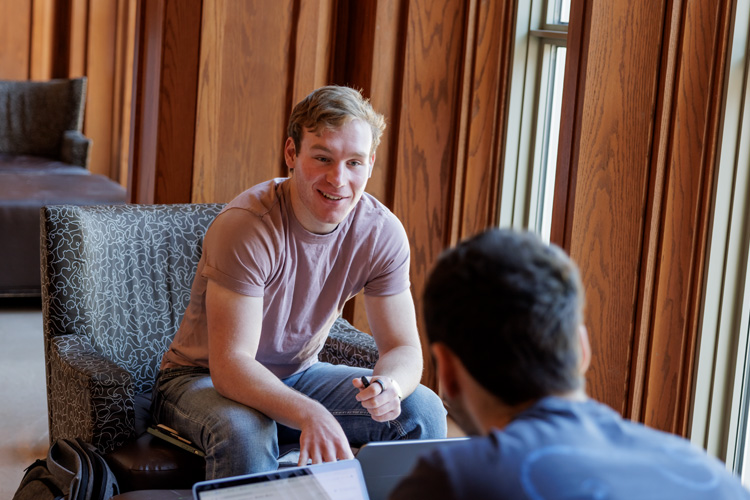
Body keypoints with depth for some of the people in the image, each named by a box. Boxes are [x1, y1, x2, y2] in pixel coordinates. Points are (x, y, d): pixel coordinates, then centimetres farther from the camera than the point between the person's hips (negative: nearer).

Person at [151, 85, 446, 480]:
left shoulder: (382, 233, -14)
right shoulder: (246, 226, -29)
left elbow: (404, 348, -10)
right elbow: (230, 365, -34)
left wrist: (389, 385, -35)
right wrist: (309, 414, -50)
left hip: (298, 374, 5)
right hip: (205, 378, -4)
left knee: (422, 409, -13)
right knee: (245, 431, -38)